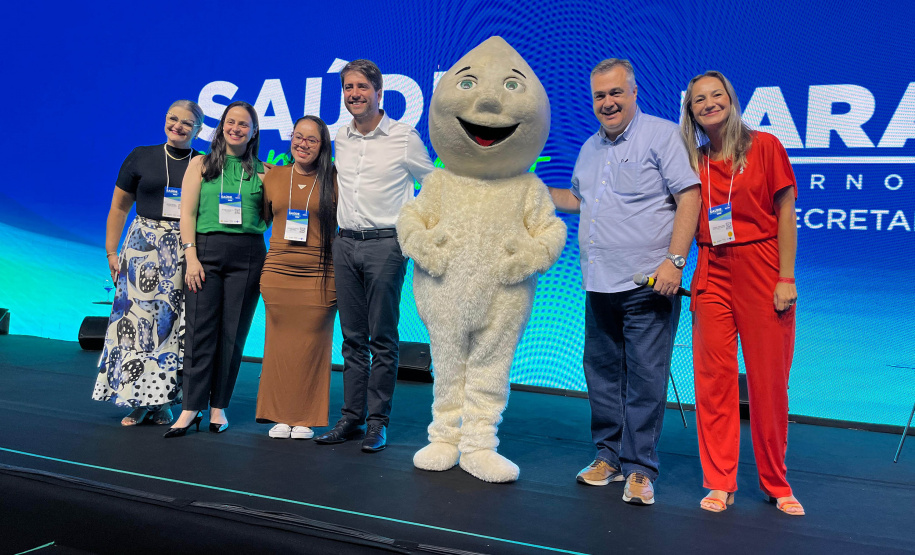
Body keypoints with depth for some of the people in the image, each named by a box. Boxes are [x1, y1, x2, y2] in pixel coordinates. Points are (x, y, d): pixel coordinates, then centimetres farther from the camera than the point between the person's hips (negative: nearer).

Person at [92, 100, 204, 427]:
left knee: (173, 323, -1)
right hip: (143, 247, 0)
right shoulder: (141, 157, 7)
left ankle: (162, 400, 9)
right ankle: (136, 400, 6)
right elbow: (119, 207, 10)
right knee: (136, 318, -3)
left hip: (186, 252, 0)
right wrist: (111, 252, 3)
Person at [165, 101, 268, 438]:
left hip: (247, 255, 1)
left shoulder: (262, 171, 12)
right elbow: (187, 213, 4)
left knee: (233, 333, 2)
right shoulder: (201, 164, 11)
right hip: (206, 250, 0)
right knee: (200, 331, -4)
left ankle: (218, 407, 13)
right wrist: (191, 256, -6)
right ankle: (191, 407, 3)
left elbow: (268, 218, 13)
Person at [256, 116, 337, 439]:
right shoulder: (273, 177, 10)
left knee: (312, 346, 1)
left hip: (320, 276, -2)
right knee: (280, 344, 6)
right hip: (277, 274, 3)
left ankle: (305, 418, 13)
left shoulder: (334, 180, 1)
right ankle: (281, 416, 18)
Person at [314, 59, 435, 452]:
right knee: (352, 337, 9)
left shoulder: (404, 137, -3)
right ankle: (351, 418, 16)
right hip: (345, 243, 5)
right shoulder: (340, 138, 11)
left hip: (385, 243, -5)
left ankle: (377, 422, 7)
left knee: (382, 338, -1)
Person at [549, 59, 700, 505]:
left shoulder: (662, 135, -3)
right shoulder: (590, 148, 18)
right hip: (599, 285, 7)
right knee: (602, 373, 12)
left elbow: (689, 197, -10)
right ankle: (609, 455, 26)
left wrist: (674, 261, -17)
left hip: (647, 285, -6)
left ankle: (639, 468, 9)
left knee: (645, 378, -2)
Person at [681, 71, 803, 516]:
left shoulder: (764, 146, 0)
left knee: (769, 380, 3)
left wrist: (786, 278, -7)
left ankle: (776, 484, 20)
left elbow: (785, 214, -2)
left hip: (760, 269, -3)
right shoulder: (693, 161, 10)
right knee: (714, 377, 2)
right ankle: (719, 483, 13)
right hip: (711, 274, 3)